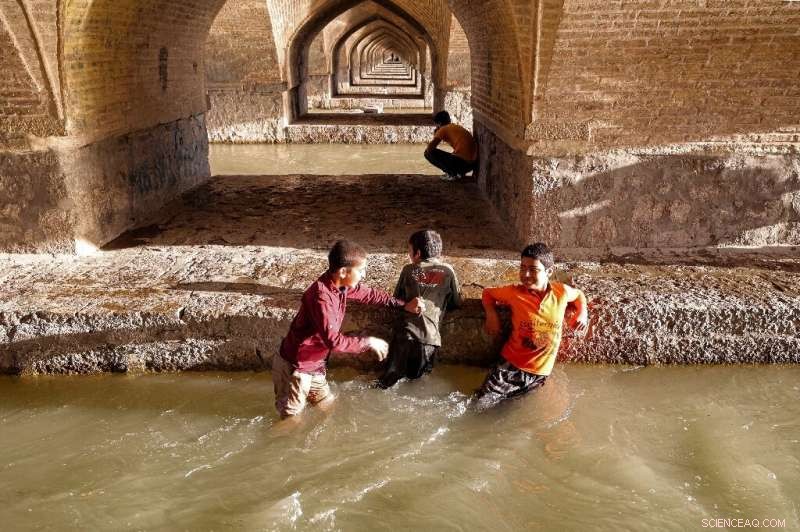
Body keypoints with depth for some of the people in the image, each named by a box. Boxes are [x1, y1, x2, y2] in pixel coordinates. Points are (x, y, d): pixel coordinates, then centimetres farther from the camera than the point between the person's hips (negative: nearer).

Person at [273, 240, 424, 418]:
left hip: (314, 365, 9)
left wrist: (404, 305, 7)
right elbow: (333, 340, -34)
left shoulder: (343, 285, -5)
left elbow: (369, 294, 12)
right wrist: (368, 342, -23)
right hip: (295, 368, -9)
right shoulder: (321, 297, -32)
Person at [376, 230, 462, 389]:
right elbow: (457, 302, 13)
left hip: (405, 333, 0)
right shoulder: (447, 271, 5)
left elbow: (396, 299, 16)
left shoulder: (409, 270, 6)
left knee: (390, 378, 5)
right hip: (430, 336, 0)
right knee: (415, 377, 16)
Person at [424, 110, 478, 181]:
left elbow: (429, 148, -6)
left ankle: (451, 173, -1)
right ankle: (460, 172, 15)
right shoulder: (458, 127, 25)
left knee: (428, 153, 2)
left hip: (460, 161, -8)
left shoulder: (443, 129, 2)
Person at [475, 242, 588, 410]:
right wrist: (491, 314, -9)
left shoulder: (562, 292, -6)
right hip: (511, 365, -1)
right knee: (478, 405, -10)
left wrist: (582, 313, 0)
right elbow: (488, 293, 8)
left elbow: (578, 294, 18)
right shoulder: (514, 293, -10)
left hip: (540, 372, 2)